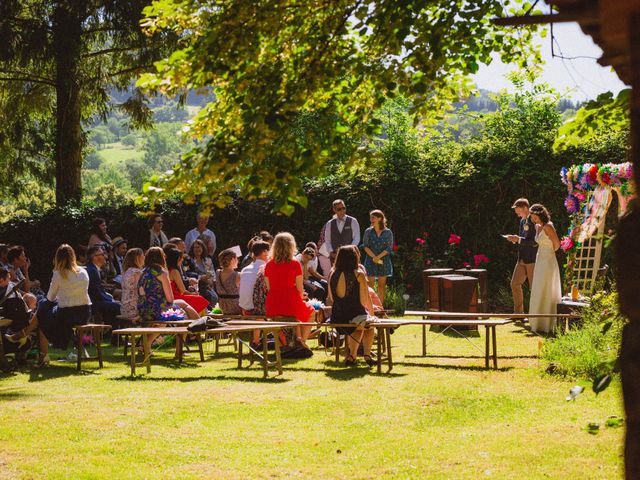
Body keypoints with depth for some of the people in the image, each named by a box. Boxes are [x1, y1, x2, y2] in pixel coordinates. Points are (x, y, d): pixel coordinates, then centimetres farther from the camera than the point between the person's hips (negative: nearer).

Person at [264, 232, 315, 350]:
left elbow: (269, 288, 8)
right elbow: (300, 290, -7)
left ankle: (298, 337, 30)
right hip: (290, 304, -4)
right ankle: (302, 340, 19)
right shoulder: (295, 264, -8)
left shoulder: (268, 265, 3)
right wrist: (301, 297, 15)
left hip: (272, 308, 4)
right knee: (311, 312, 28)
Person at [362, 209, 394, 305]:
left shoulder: (388, 232, 2)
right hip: (371, 260, 0)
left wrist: (379, 257, -15)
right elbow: (366, 247, 0)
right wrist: (374, 257, -14)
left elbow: (389, 248, -3)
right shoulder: (368, 232, 4)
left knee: (381, 285, 3)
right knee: (370, 284, -4)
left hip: (384, 261, 0)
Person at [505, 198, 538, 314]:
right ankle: (518, 311, 18)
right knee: (515, 284, 9)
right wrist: (515, 239, 3)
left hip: (533, 259, -9)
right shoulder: (523, 221, 13)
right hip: (522, 259, 9)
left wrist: (519, 239, -19)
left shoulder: (535, 221, -15)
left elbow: (535, 242, -21)